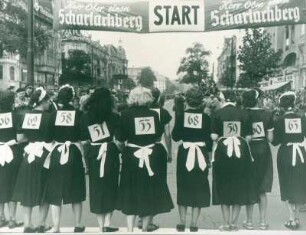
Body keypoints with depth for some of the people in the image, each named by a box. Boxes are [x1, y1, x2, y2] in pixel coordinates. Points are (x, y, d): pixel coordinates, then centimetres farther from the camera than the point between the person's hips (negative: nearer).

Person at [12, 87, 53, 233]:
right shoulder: (47, 116, -10)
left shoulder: (26, 115, 3)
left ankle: (28, 224, 16)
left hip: (29, 155, 4)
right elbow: (51, 138, -10)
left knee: (28, 189, 12)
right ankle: (41, 224, 13)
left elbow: (20, 138, 2)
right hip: (44, 155, -4)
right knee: (44, 190, 9)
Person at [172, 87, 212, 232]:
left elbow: (175, 136, -2)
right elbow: (209, 140, -3)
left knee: (184, 187, 13)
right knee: (198, 188, 10)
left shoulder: (181, 116, -6)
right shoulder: (205, 118, -6)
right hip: (201, 154, 0)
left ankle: (182, 223, 18)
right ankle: (194, 224, 14)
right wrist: (208, 154, 9)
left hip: (184, 154, 0)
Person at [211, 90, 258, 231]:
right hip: (241, 152, 1)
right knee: (239, 188, 13)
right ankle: (234, 223, 18)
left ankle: (226, 224, 15)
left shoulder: (217, 114, -5)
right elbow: (248, 137, -1)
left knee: (223, 188, 10)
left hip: (222, 152, -1)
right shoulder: (244, 114, 0)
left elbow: (213, 137, -9)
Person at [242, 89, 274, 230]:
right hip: (263, 152, 1)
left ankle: (249, 221, 16)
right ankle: (263, 222, 17)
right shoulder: (267, 114, -4)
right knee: (262, 191, 13)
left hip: (248, 152, -1)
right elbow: (270, 139, -4)